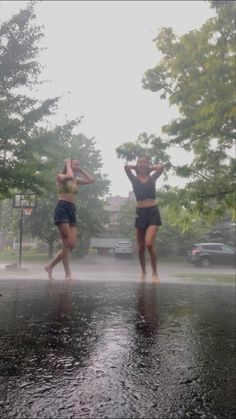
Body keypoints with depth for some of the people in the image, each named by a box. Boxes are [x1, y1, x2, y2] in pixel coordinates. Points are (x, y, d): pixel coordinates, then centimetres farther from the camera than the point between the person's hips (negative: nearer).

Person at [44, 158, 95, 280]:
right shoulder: (60, 176, 1)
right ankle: (68, 273, -3)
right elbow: (70, 176, -21)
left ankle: (50, 266, 12)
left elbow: (91, 180, 15)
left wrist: (80, 170, 16)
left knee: (71, 245, 0)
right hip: (62, 209, -7)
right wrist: (68, 165, -4)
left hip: (72, 210, 7)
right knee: (67, 243, -10)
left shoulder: (76, 180, 21)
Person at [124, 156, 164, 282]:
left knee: (149, 243, -17)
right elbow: (126, 167, -5)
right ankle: (143, 272, 24)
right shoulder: (134, 179, 7)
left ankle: (155, 273, -5)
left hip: (153, 212, -2)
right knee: (141, 247, 7)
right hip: (140, 212, 2)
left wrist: (149, 168, 10)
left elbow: (161, 167, -4)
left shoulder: (152, 178, 9)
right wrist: (136, 168, 10)